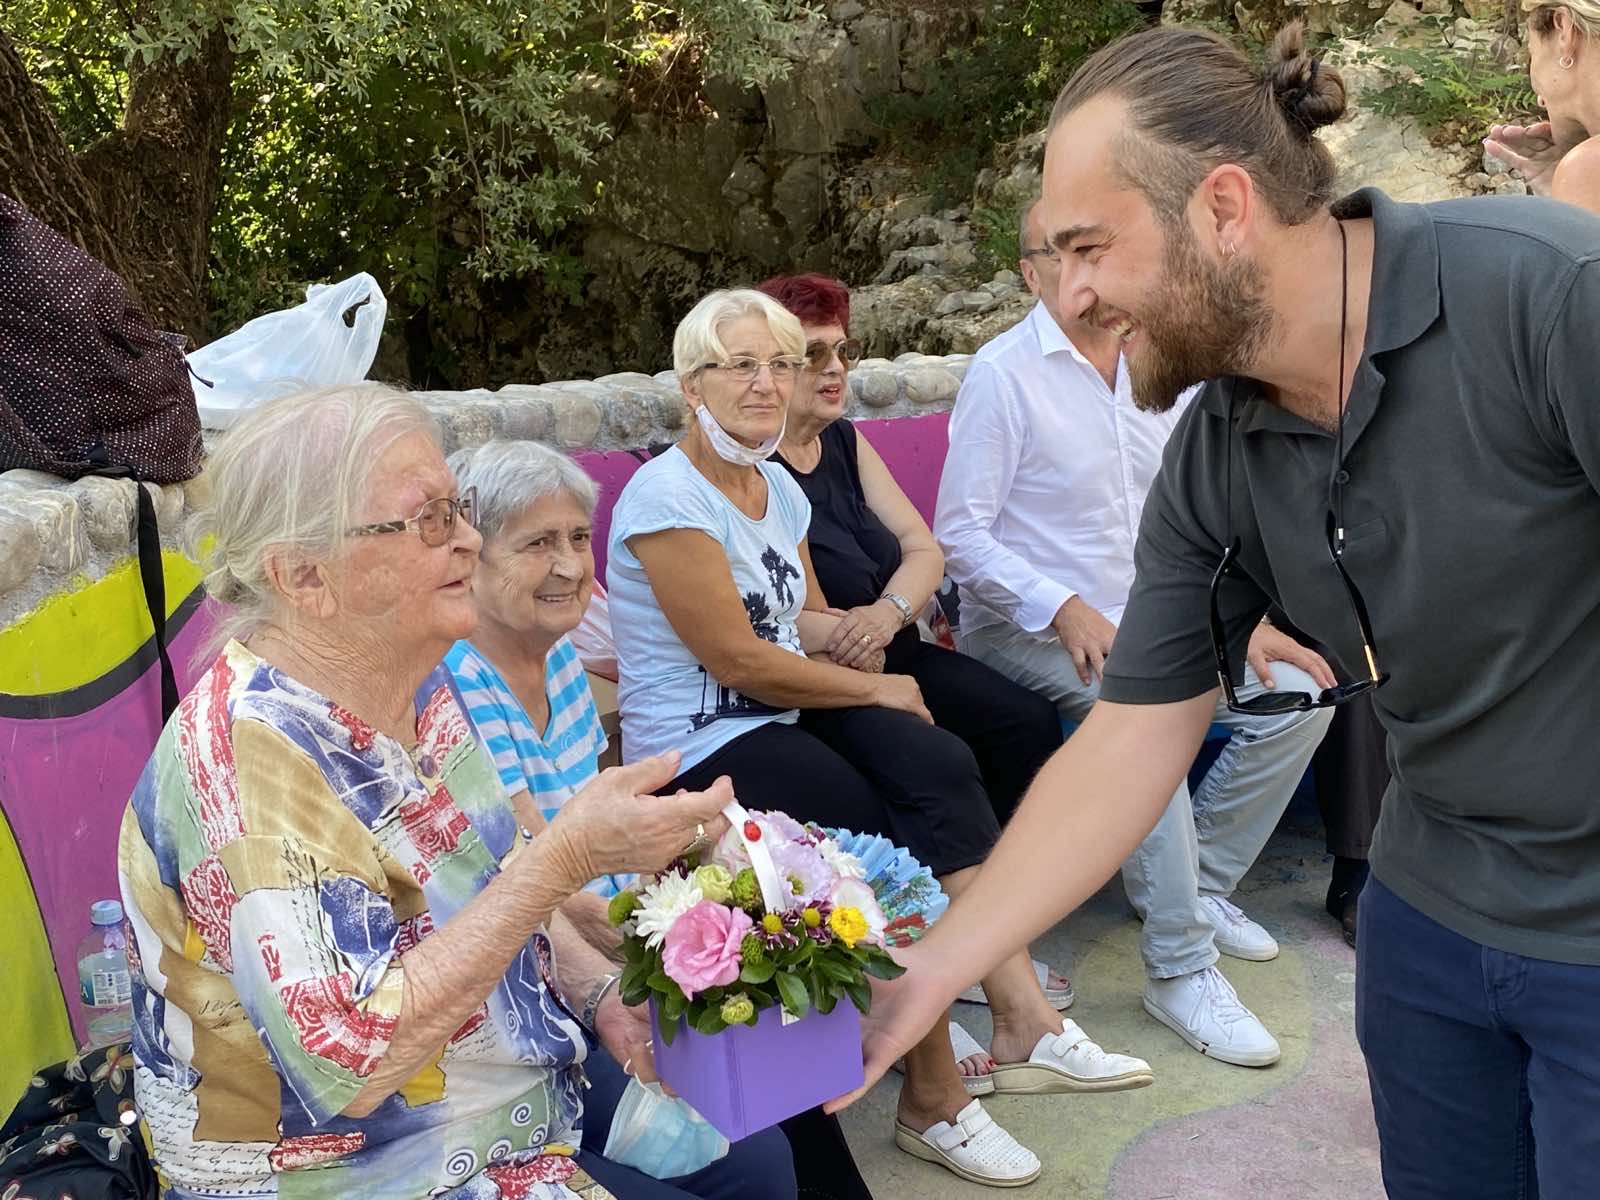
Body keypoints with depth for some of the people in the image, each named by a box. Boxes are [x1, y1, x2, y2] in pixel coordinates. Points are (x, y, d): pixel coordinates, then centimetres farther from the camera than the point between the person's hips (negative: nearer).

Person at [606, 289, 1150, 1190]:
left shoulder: (779, 486, 11)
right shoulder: (668, 497, -14)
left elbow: (805, 624, 13)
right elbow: (738, 659, -18)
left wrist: (854, 625, -11)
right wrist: (876, 690, -10)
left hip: (782, 714, 7)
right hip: (698, 746, -7)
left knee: (939, 763, -20)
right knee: (910, 853, -20)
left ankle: (1028, 1023, -18)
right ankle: (933, 1100, -4)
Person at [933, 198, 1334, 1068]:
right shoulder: (1002, 375, -12)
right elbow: (960, 534, -16)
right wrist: (1066, 609, -27)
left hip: (1151, 615, 7)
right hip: (1031, 630, -7)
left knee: (1296, 698, -6)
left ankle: (1200, 887, 9)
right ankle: (1178, 967, -23)